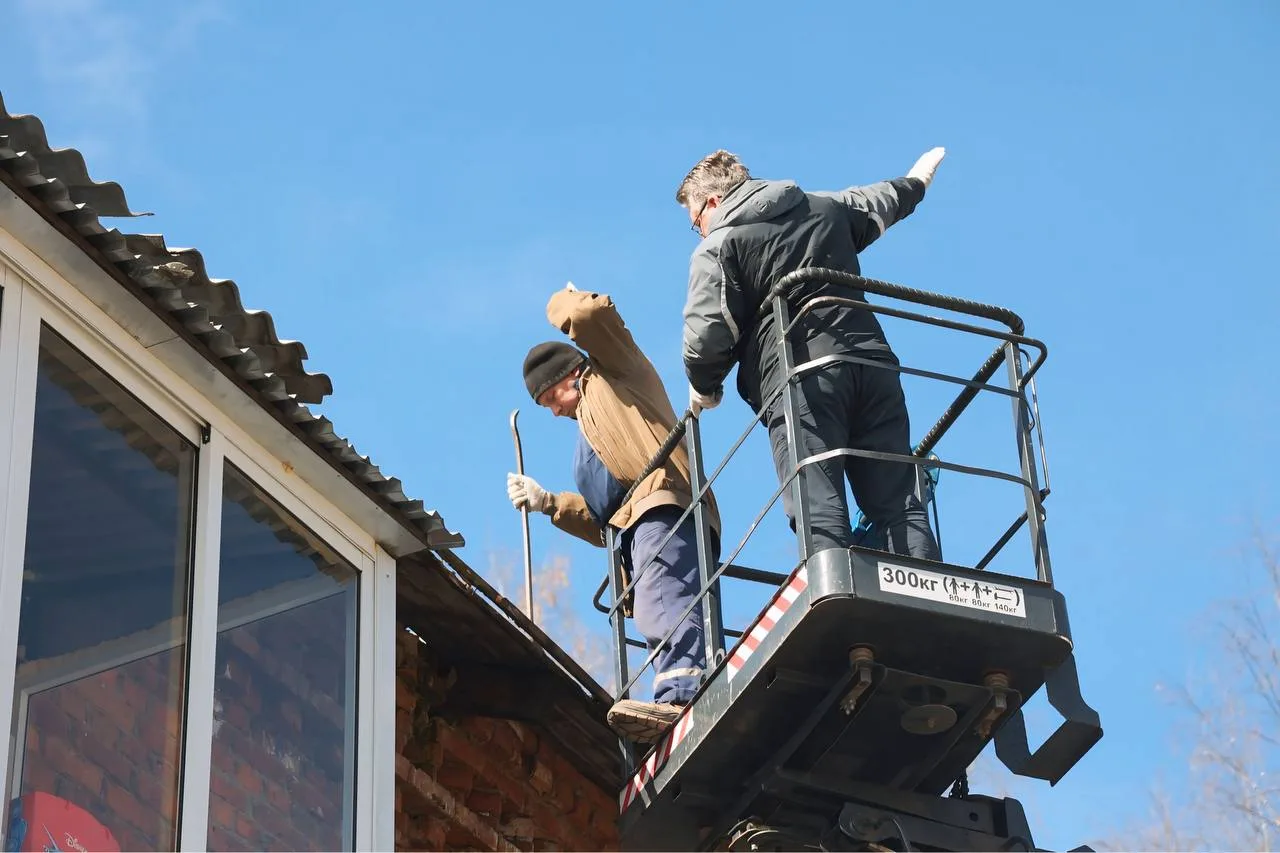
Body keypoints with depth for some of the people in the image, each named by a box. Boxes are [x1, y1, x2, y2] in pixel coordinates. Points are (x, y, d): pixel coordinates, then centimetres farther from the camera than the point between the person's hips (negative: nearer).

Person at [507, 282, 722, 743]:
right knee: (657, 613, -8)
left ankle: (680, 695, -55)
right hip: (635, 525, 11)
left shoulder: (618, 370, 22)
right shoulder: (593, 432, 44)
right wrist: (547, 502, 28)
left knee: (662, 601, -33)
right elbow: (603, 522, 39)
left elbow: (592, 314, 1)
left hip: (660, 503, -11)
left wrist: (564, 303, 23)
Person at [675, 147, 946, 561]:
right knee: (899, 508, 3)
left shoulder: (717, 247, 3)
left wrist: (703, 387, 14)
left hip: (800, 381, -5)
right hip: (872, 364, 5)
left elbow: (707, 334, -6)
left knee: (819, 517, -13)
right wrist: (914, 182, 65)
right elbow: (879, 202, 42)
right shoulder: (827, 208, 22)